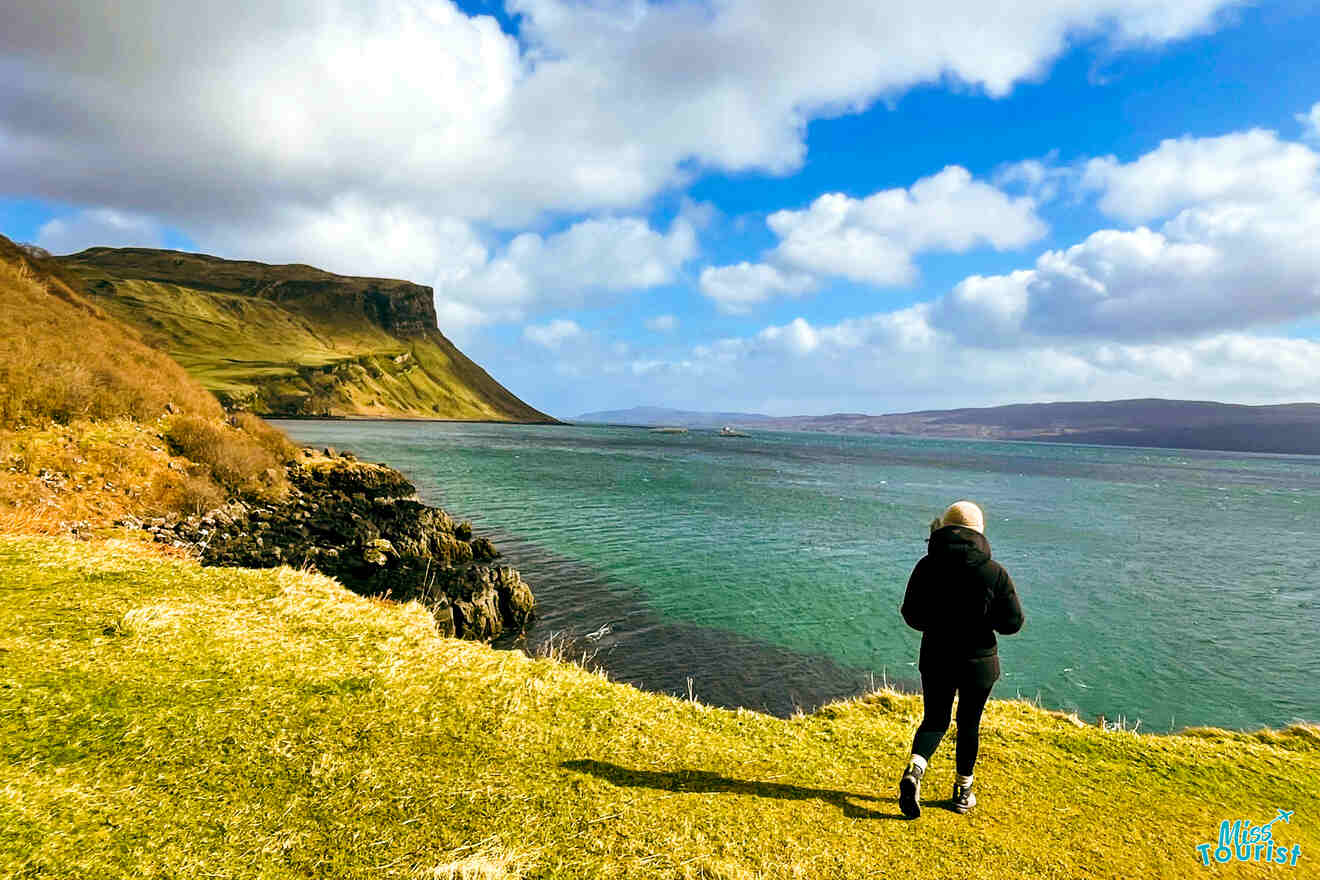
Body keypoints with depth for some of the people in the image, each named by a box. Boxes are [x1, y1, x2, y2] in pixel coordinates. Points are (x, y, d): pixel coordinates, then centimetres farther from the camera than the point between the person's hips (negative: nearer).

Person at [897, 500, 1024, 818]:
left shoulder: (926, 567, -10)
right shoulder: (995, 573, -12)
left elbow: (911, 615, -4)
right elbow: (1012, 622, -8)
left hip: (935, 660, 1)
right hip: (979, 661, 0)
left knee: (934, 721, 15)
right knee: (969, 725, 17)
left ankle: (914, 770, -10)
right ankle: (963, 792, 31)